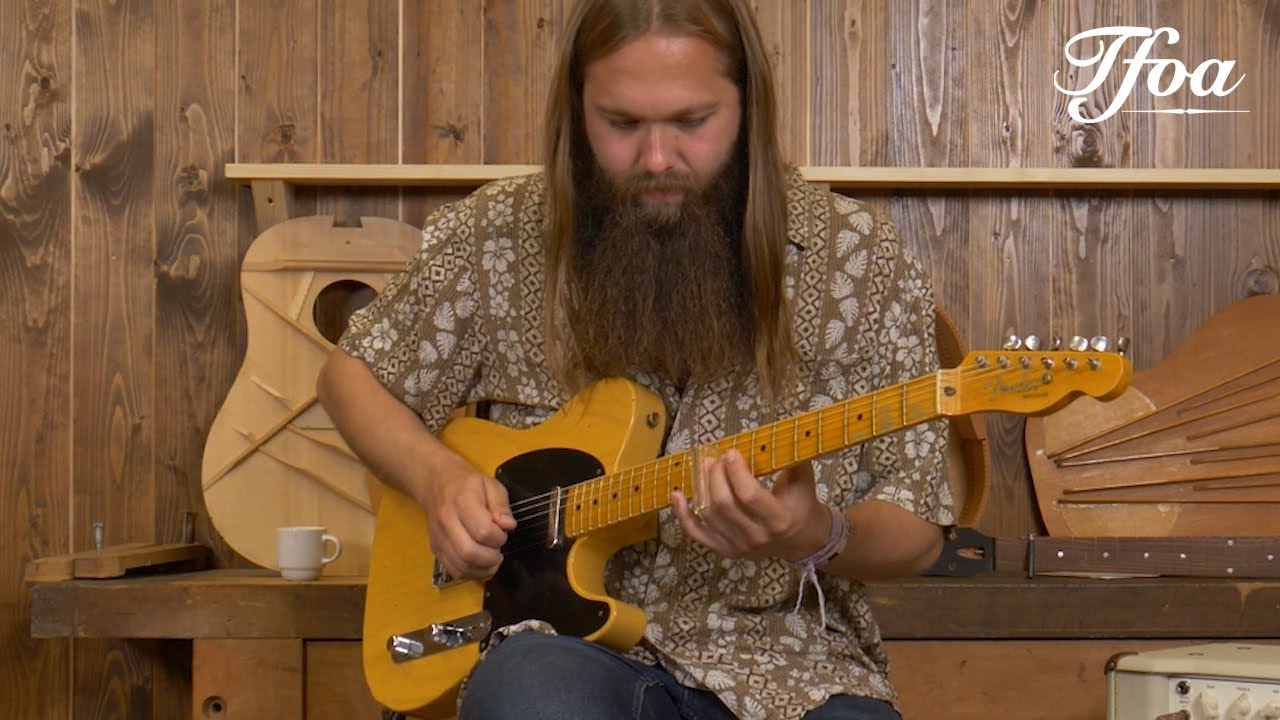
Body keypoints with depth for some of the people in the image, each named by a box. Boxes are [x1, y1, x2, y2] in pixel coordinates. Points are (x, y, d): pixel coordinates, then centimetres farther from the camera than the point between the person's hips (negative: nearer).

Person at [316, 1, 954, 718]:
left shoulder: (863, 262, -3)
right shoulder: (498, 237, 0)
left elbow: (918, 533, 0)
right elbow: (354, 373, 16)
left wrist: (819, 539, -22)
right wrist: (438, 477, -4)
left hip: (781, 657, 1)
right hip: (568, 639, 0)